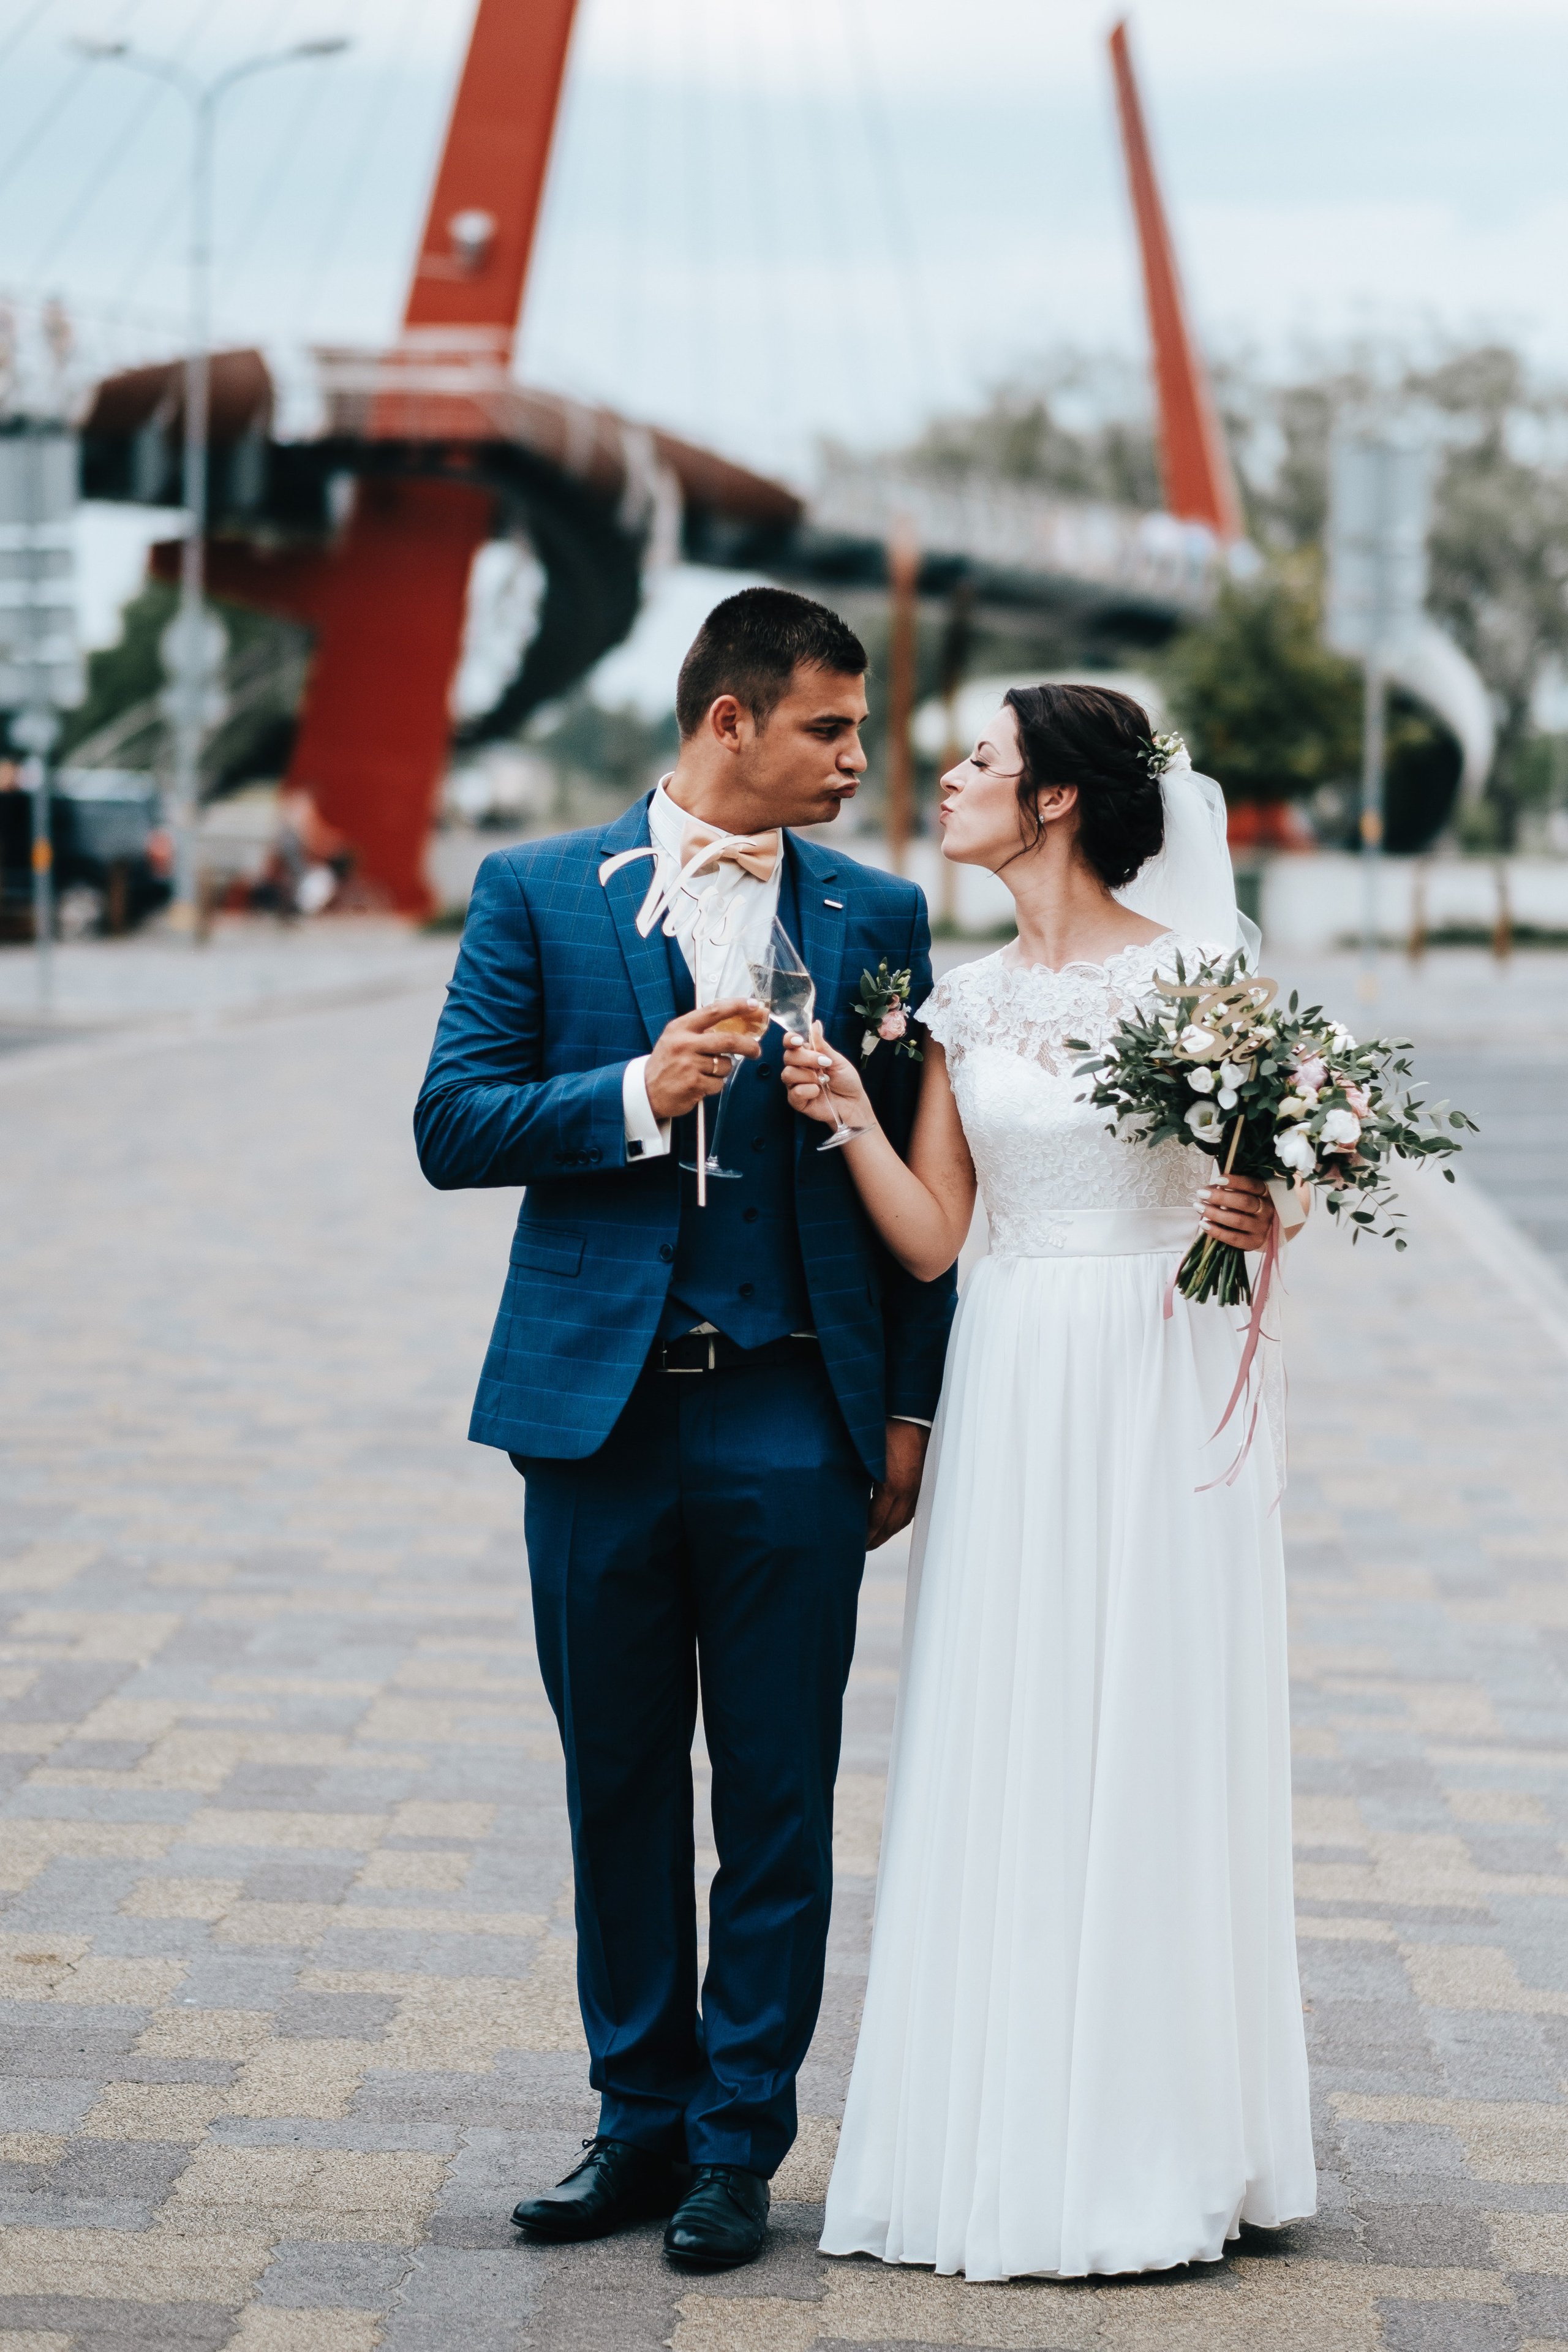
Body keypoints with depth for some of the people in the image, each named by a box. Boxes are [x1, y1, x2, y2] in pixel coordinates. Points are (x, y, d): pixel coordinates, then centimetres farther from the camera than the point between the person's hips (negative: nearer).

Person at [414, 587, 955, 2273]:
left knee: (778, 1799, 4)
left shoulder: (877, 916, 6)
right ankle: (641, 2119, 23)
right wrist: (634, 1097, -15)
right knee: (619, 1788, 9)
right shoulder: (537, 896, 4)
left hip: (792, 1420, 0)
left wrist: (913, 1408, 3)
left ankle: (738, 2142, 15)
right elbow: (451, 1126, -1)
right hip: (598, 1408, 0)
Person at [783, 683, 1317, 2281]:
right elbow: (928, 1236, 5)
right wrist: (846, 1115, -9)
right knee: (1001, 1767, 6)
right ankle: (1004, 2139, 16)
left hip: (1160, 1391, -4)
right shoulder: (966, 1003, 9)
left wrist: (1262, 1219, -18)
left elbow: (1276, 1182, 3)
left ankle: (1156, 2143, 12)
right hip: (1010, 1407, 4)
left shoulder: (1198, 976, -4)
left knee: (1151, 1763, 1)